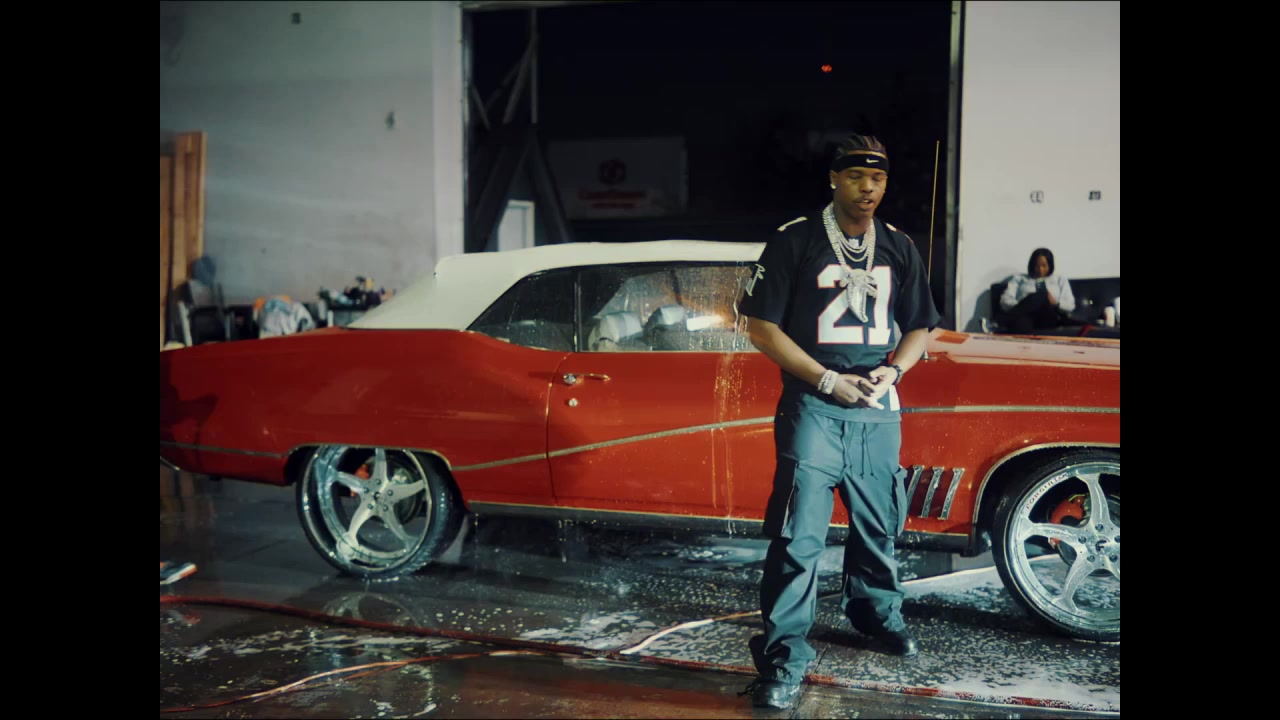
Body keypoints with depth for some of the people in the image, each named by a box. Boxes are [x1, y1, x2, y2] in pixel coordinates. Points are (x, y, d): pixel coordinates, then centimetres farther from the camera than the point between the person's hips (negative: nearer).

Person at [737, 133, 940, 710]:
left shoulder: (899, 248, 10)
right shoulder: (794, 241, -4)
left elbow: (918, 328, 15)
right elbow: (761, 327, -7)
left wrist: (891, 371, -6)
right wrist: (828, 380, -14)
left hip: (878, 411, 5)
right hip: (812, 408, -5)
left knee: (879, 525, 18)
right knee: (799, 537, -8)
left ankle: (875, 612, 43)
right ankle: (783, 660, -1)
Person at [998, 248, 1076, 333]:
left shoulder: (1060, 280, 30)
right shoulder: (1019, 278, 27)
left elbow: (1070, 306, 17)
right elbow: (1005, 301, 11)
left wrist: (1056, 303, -7)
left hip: (1048, 318, 0)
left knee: (1041, 295, -35)